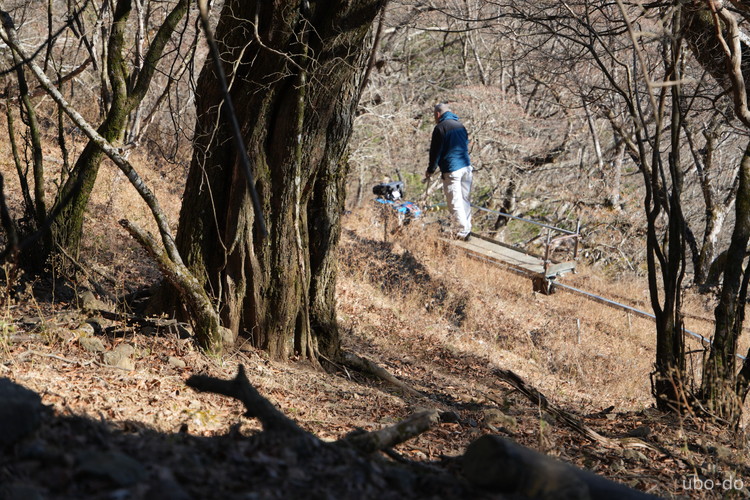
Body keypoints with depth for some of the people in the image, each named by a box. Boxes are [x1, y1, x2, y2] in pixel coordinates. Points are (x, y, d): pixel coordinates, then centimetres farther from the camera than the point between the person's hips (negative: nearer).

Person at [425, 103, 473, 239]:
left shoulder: (440, 128, -9)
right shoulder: (460, 126, 13)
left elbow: (435, 151, -8)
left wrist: (430, 170, 3)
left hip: (451, 170, -7)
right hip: (466, 167, 7)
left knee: (455, 202, -1)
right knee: (465, 199, 14)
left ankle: (464, 231, -2)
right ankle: (467, 229, 17)